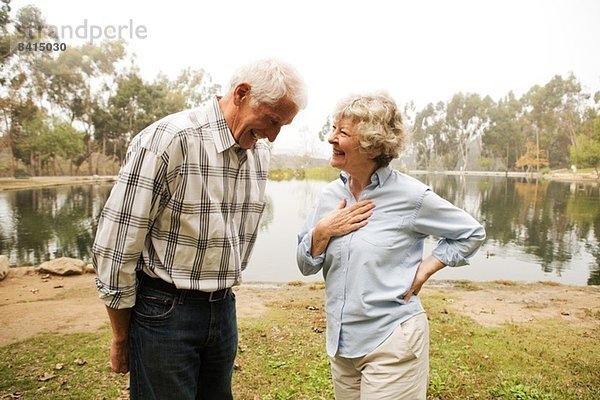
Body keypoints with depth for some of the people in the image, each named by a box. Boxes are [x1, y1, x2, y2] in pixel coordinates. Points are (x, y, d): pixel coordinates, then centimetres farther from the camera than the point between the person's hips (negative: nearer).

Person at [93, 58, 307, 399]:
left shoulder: (260, 153, 2)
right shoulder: (168, 140, -19)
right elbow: (115, 247, -15)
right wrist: (121, 338, -6)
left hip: (224, 308, 6)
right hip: (164, 310, -6)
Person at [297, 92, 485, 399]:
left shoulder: (410, 196, -14)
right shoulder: (330, 195, 0)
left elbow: (471, 233, 0)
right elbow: (306, 266, 4)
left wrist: (425, 269, -9)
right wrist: (322, 232, -14)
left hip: (392, 344, -5)